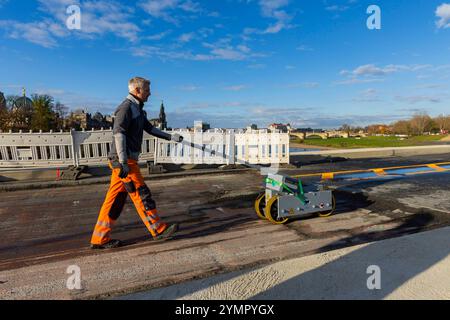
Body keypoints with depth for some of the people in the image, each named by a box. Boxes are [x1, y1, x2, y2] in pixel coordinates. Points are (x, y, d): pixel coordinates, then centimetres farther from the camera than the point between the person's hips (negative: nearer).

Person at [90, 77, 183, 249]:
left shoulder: (138, 109, 21)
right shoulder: (126, 107, -10)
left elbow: (150, 128, 30)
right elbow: (118, 133, -20)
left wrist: (171, 137, 29)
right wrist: (123, 162, -28)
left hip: (127, 160, 9)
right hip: (124, 161, -9)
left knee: (115, 199, 9)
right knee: (141, 195, -3)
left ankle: (100, 239, 16)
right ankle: (159, 229, 6)